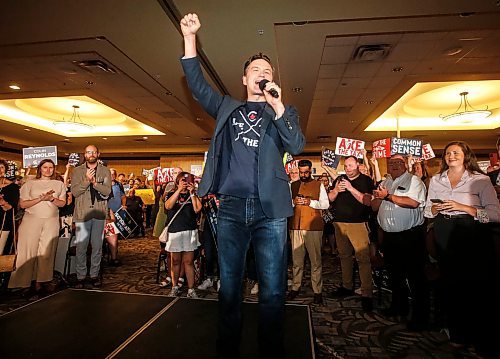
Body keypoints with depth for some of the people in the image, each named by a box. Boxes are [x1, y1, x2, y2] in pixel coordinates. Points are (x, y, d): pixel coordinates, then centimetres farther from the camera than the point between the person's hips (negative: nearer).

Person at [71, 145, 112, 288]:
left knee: (97, 246, 8)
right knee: (81, 247, 2)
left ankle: (94, 275, 20)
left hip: (99, 213, 1)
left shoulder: (105, 171, 5)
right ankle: (81, 276, 16)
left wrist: (94, 182, -21)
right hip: (82, 213, 0)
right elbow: (74, 192, -5)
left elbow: (107, 191, -6)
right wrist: (86, 180, -19)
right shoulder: (77, 171, 5)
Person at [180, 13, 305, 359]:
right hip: (231, 206, 2)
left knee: (273, 290, 4)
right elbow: (197, 84, 14)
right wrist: (190, 37, 8)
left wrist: (277, 105, -11)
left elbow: (297, 146, -2)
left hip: (270, 208, -1)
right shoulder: (228, 107, 19)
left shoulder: (285, 111, 14)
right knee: (229, 285, 10)